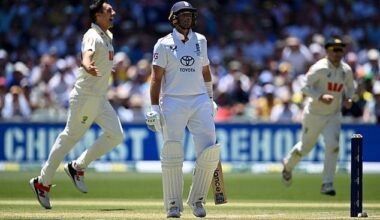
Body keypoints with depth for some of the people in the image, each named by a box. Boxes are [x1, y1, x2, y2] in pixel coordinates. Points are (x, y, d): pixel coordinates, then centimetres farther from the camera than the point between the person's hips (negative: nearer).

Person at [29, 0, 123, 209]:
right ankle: (43, 182, 4)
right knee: (71, 136, -4)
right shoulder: (92, 36, -16)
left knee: (115, 135, -1)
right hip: (85, 95, -9)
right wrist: (88, 68, -56)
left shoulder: (108, 36, 14)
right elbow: (86, 55, -38)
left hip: (100, 98, 9)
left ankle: (77, 167, 7)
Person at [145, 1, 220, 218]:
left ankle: (197, 199, 7)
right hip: (173, 102, -3)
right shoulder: (164, 44, -1)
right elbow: (156, 77, -4)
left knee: (210, 150, -8)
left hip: (200, 101, 3)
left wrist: (210, 98, 20)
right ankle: (174, 204, 3)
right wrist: (154, 108, -11)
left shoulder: (200, 41, 12)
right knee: (172, 154, -7)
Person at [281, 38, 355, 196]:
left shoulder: (346, 70, 0)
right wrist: (321, 97, -32)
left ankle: (327, 184, -10)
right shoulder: (319, 68, -18)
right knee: (306, 146, 12)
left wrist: (348, 98, -2)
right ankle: (288, 164, 45)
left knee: (333, 145, -16)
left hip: (333, 115, 3)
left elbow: (350, 86, 18)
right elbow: (305, 87, -19)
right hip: (314, 114, -3)